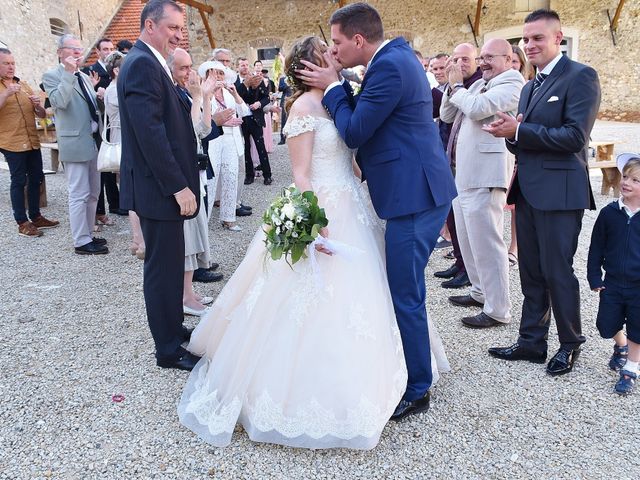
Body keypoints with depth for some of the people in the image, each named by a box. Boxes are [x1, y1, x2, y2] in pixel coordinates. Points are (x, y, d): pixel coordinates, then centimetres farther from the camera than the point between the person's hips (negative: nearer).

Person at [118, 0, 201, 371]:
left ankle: (173, 328, 35)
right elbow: (150, 133, -24)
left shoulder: (150, 63, 16)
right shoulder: (142, 65, -16)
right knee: (164, 267, 1)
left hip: (165, 185, 10)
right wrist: (179, 186, -22)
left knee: (170, 264, 19)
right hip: (159, 188, -10)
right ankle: (169, 350, 15)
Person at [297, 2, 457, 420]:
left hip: (414, 197, -11)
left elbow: (354, 132, -13)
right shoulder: (398, 55, 16)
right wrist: (342, 85, 6)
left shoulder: (388, 65, -16)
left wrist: (333, 87, -2)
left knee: (405, 295, -1)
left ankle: (416, 390, 15)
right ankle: (411, 368, 36)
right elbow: (364, 117, 17)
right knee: (405, 290, 19)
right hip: (419, 191, 11)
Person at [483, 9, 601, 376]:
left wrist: (519, 132, -16)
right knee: (531, 272, 12)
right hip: (528, 191, 8)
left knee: (557, 270, 1)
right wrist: (511, 134, -3)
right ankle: (532, 342, 24)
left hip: (559, 191, -8)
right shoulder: (530, 87, 18)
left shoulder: (580, 77, -7)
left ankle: (571, 344, 20)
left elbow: (575, 136, -18)